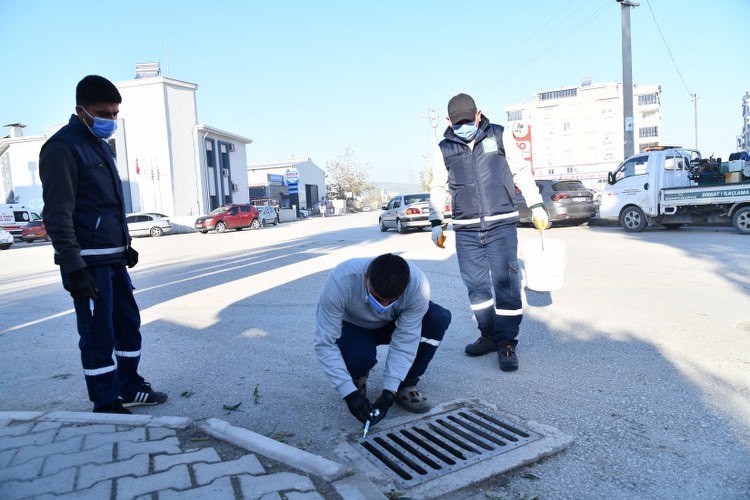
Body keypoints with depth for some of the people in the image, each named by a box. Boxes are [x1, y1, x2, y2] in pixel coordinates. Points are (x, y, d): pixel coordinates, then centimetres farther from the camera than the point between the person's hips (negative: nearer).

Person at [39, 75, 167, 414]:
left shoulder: (101, 145, 16)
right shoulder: (62, 148, -12)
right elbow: (57, 215, -17)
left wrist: (125, 245, 22)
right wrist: (73, 267, -21)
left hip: (113, 258, 9)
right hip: (88, 263, -9)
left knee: (129, 324, 15)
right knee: (98, 335, 0)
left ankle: (130, 388, 29)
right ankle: (107, 406, 13)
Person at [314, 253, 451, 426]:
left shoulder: (418, 285, -33)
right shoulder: (340, 282, -38)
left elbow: (405, 342, -27)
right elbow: (325, 343, -33)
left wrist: (389, 393, -32)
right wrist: (350, 392, -37)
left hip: (394, 325, 2)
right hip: (353, 327, -2)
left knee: (438, 318, -27)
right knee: (359, 357, -37)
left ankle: (406, 386, -8)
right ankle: (357, 376, 2)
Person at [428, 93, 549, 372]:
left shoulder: (499, 136, 4)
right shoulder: (444, 149, 7)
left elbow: (521, 172, 10)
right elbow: (438, 189, 14)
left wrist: (536, 205, 7)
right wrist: (436, 224, 10)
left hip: (502, 225, -2)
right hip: (466, 229, 2)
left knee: (505, 283, -5)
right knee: (476, 285, 6)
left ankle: (506, 343, 6)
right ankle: (488, 336, 22)